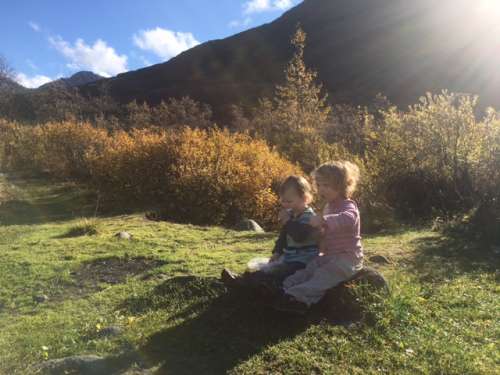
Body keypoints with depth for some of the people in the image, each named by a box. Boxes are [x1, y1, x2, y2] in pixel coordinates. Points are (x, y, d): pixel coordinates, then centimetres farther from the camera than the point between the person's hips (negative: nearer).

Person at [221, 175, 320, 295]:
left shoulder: (309, 217, -16)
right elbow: (283, 235, 20)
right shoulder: (290, 214, 12)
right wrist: (277, 252, 11)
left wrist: (287, 221, -28)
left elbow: (300, 236, -33)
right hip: (287, 256, 10)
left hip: (302, 261, -10)